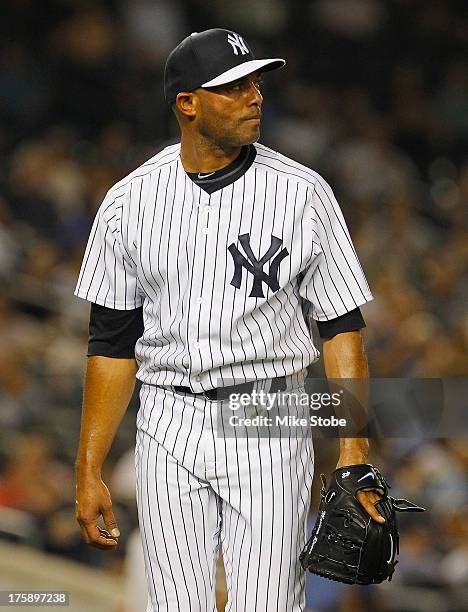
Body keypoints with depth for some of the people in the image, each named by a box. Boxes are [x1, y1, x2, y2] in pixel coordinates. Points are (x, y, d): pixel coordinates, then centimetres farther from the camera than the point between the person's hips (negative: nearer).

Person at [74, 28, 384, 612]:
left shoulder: (303, 193, -2)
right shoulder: (129, 203, 3)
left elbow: (341, 326, 0)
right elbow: (112, 343, 8)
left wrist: (354, 455, -9)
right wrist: (88, 470, 4)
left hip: (269, 431, -2)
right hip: (170, 427, 2)